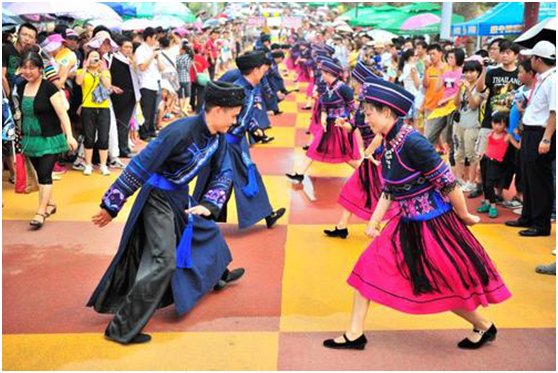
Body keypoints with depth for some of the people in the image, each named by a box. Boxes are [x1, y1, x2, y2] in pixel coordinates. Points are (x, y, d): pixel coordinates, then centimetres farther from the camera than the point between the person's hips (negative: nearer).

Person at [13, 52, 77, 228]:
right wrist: (20, 135, 19)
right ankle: (50, 203, 30)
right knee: (40, 174, 14)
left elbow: (62, 113, -20)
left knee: (45, 174, -8)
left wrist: (69, 136, -29)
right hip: (30, 139, 6)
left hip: (49, 138, -6)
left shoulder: (49, 88, -14)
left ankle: (41, 212, -3)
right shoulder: (21, 87, 5)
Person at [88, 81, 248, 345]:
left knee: (207, 229, 25)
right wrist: (111, 206, -21)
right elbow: (139, 167, -27)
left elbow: (224, 173, 4)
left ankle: (218, 276, 56)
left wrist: (208, 204, -14)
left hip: (181, 196, 8)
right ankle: (122, 328, -10)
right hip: (158, 197, -8)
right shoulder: (181, 132, -30)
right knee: (163, 261, -15)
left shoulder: (217, 136, -6)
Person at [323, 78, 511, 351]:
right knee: (369, 266, 7)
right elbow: (388, 190, 10)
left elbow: (447, 182, -21)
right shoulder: (389, 143, 3)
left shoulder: (411, 142, -25)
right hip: (408, 224, 9)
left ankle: (484, 328, 32)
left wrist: (464, 216, -10)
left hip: (432, 225, -9)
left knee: (445, 287, 5)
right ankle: (355, 335, 17)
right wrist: (373, 223, 5)